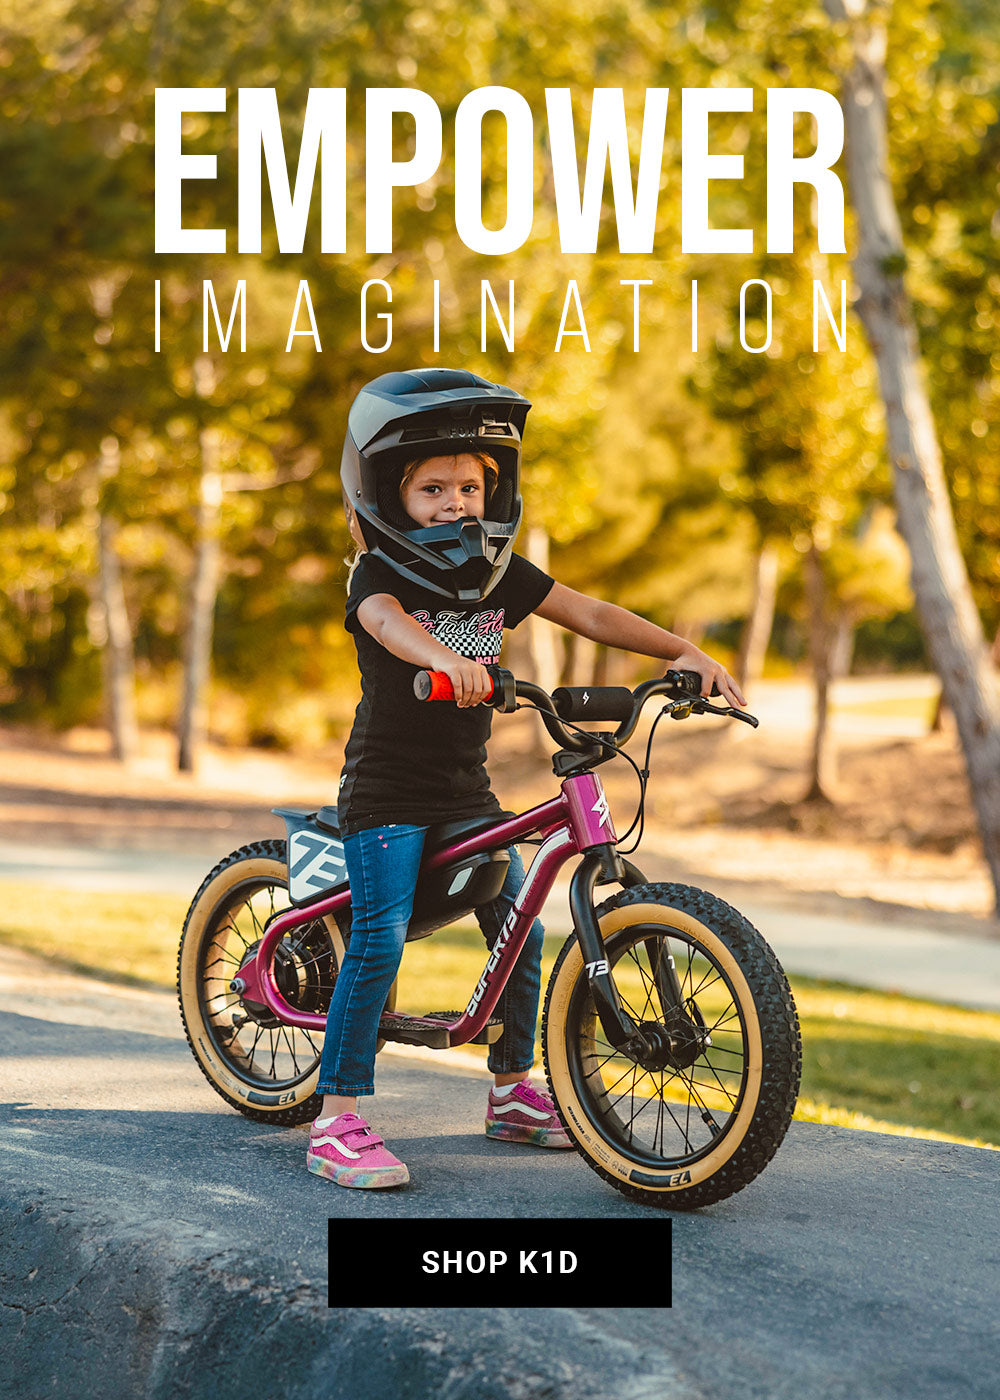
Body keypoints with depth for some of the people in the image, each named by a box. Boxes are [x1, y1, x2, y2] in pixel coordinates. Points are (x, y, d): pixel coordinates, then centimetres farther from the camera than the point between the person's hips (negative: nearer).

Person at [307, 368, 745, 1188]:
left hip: (466, 792, 6)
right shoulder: (377, 575, -12)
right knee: (380, 938, -16)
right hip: (387, 790, -6)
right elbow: (389, 623, -36)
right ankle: (338, 1120, -11)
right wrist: (445, 659, -58)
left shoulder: (500, 574, 4)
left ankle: (514, 1092, 25)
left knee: (519, 931, 8)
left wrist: (684, 653, -12)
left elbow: (590, 614, 0)